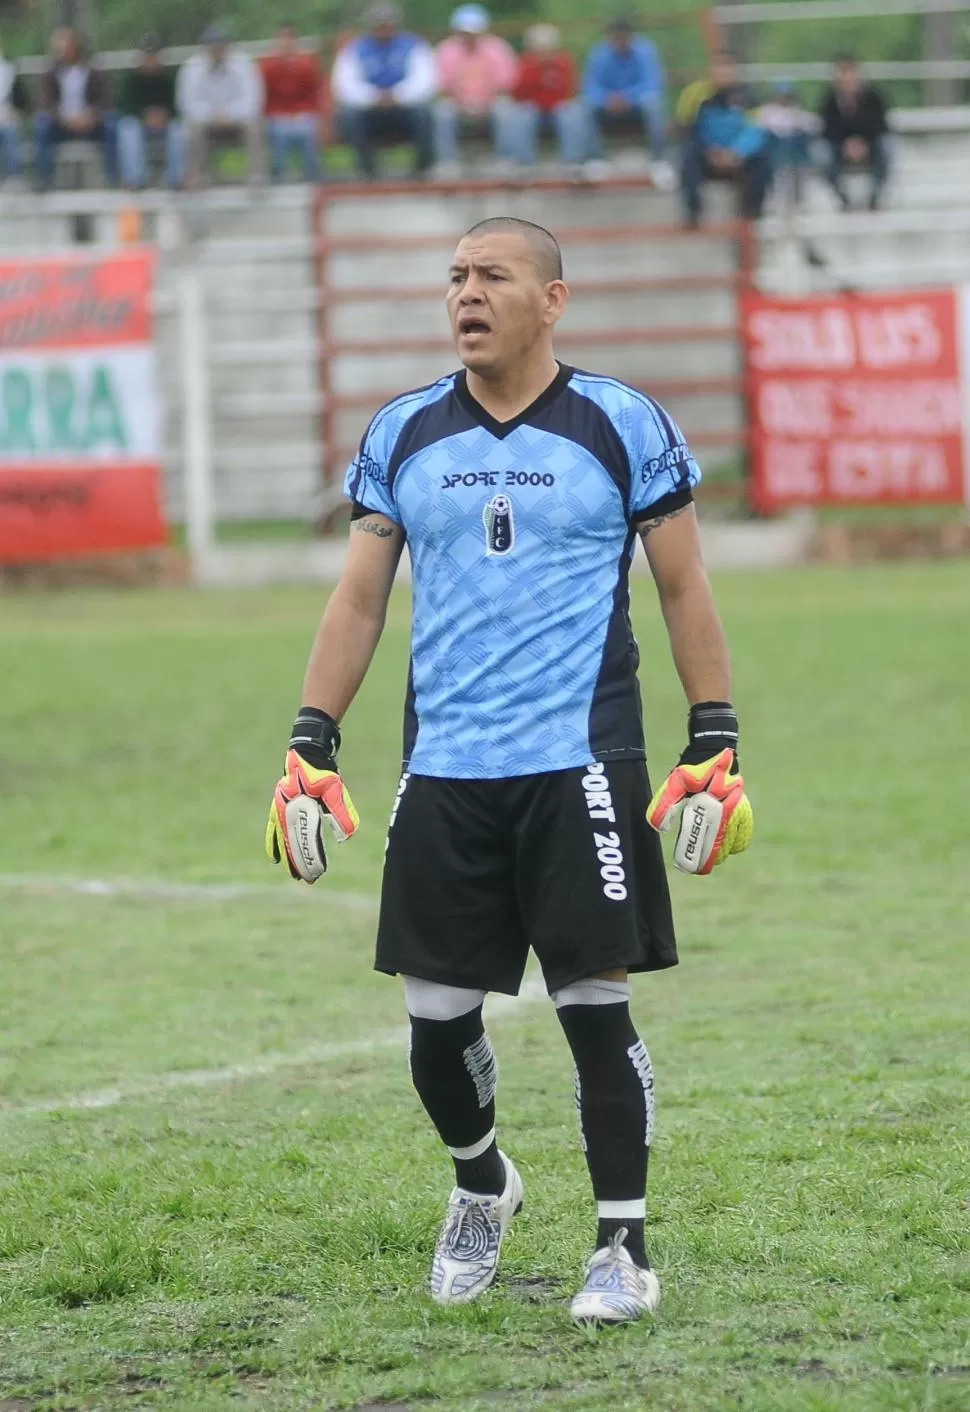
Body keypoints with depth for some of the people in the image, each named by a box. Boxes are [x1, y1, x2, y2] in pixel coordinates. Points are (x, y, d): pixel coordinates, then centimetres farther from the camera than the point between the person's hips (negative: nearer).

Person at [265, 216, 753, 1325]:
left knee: (595, 1007, -5)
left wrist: (715, 743, -2)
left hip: (581, 766, -3)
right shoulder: (401, 435, 9)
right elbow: (358, 599, 12)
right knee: (436, 1017, 5)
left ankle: (625, 1246, 6)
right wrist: (309, 747, 5)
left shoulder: (624, 425, 0)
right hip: (442, 774, 3)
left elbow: (684, 589, 4)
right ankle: (480, 1187, 32)